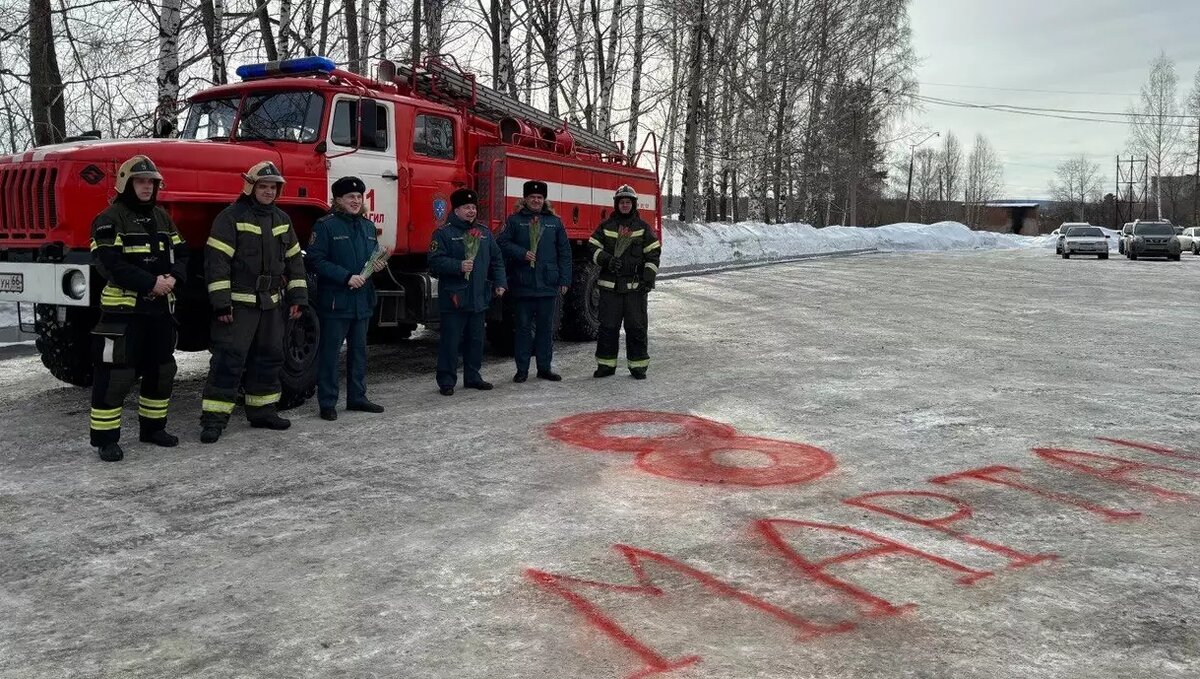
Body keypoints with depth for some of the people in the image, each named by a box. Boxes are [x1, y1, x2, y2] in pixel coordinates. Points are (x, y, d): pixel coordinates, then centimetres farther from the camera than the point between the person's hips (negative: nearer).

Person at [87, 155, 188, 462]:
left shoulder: (162, 217, 14)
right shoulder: (110, 218, -8)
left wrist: (173, 277, -8)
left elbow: (180, 253, 13)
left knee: (161, 369, 14)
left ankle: (152, 427, 28)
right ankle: (105, 438, 2)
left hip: (161, 306, 7)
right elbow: (108, 262, -18)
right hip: (124, 307, -7)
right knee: (116, 372, -6)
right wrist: (150, 282, -21)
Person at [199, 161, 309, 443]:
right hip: (238, 303, -7)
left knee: (269, 357, 12)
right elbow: (216, 260, -13)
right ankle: (214, 419, -4)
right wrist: (221, 302, -18)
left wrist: (297, 297, 10)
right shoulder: (231, 217, -8)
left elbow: (294, 259, 17)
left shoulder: (282, 220, 13)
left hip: (270, 303, 7)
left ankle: (262, 411, 25)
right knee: (229, 359, -8)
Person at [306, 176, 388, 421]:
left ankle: (357, 397, 24)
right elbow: (316, 260, -14)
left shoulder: (368, 226, 14)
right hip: (336, 300, -7)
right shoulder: (326, 225, -8)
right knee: (330, 352, 0)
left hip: (363, 300, 7)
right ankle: (327, 403, 6)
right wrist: (347, 277, -20)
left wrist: (379, 264, -1)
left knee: (359, 350, 14)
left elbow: (375, 255, 23)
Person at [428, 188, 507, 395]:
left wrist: (500, 282, 5)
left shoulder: (484, 233, 13)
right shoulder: (444, 233, -5)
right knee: (450, 341, -2)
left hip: (479, 297, 6)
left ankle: (472, 376, 25)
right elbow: (435, 261, -13)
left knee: (476, 339, 13)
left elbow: (496, 260, 16)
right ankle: (446, 380, 6)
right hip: (453, 298, -6)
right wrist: (459, 266, -23)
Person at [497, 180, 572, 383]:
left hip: (548, 285, 2)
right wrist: (522, 253, -14)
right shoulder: (515, 220, 4)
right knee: (523, 327, 4)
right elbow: (502, 243, 0)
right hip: (523, 284, -2)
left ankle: (544, 367, 18)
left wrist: (565, 280, 2)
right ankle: (522, 369, 12)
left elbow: (564, 252, 8)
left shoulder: (555, 222, 9)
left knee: (546, 327, 8)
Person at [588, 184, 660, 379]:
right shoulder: (605, 226, 10)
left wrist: (649, 279, -7)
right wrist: (607, 260, -12)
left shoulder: (643, 228, 7)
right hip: (610, 285, 1)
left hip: (635, 286, -1)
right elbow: (594, 248, 7)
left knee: (636, 327, 0)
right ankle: (606, 364, 13)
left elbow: (653, 254, 3)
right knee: (608, 327, 4)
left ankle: (638, 365, 10)